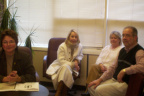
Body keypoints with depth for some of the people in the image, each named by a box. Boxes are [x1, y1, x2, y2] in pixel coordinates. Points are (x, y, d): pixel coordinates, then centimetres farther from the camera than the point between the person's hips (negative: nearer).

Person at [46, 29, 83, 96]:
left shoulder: (80, 46, 1)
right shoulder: (62, 46, -12)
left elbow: (80, 56, 20)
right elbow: (61, 61, -15)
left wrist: (77, 60, -5)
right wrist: (73, 64, -22)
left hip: (71, 67, 2)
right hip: (59, 66, -2)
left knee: (66, 67, -35)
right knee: (65, 67, -39)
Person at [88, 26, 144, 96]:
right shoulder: (122, 50, 15)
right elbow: (113, 67, 19)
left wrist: (124, 71, -25)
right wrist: (100, 79, 11)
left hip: (125, 83, -8)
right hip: (114, 79, 9)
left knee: (99, 90, -25)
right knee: (91, 87, 0)